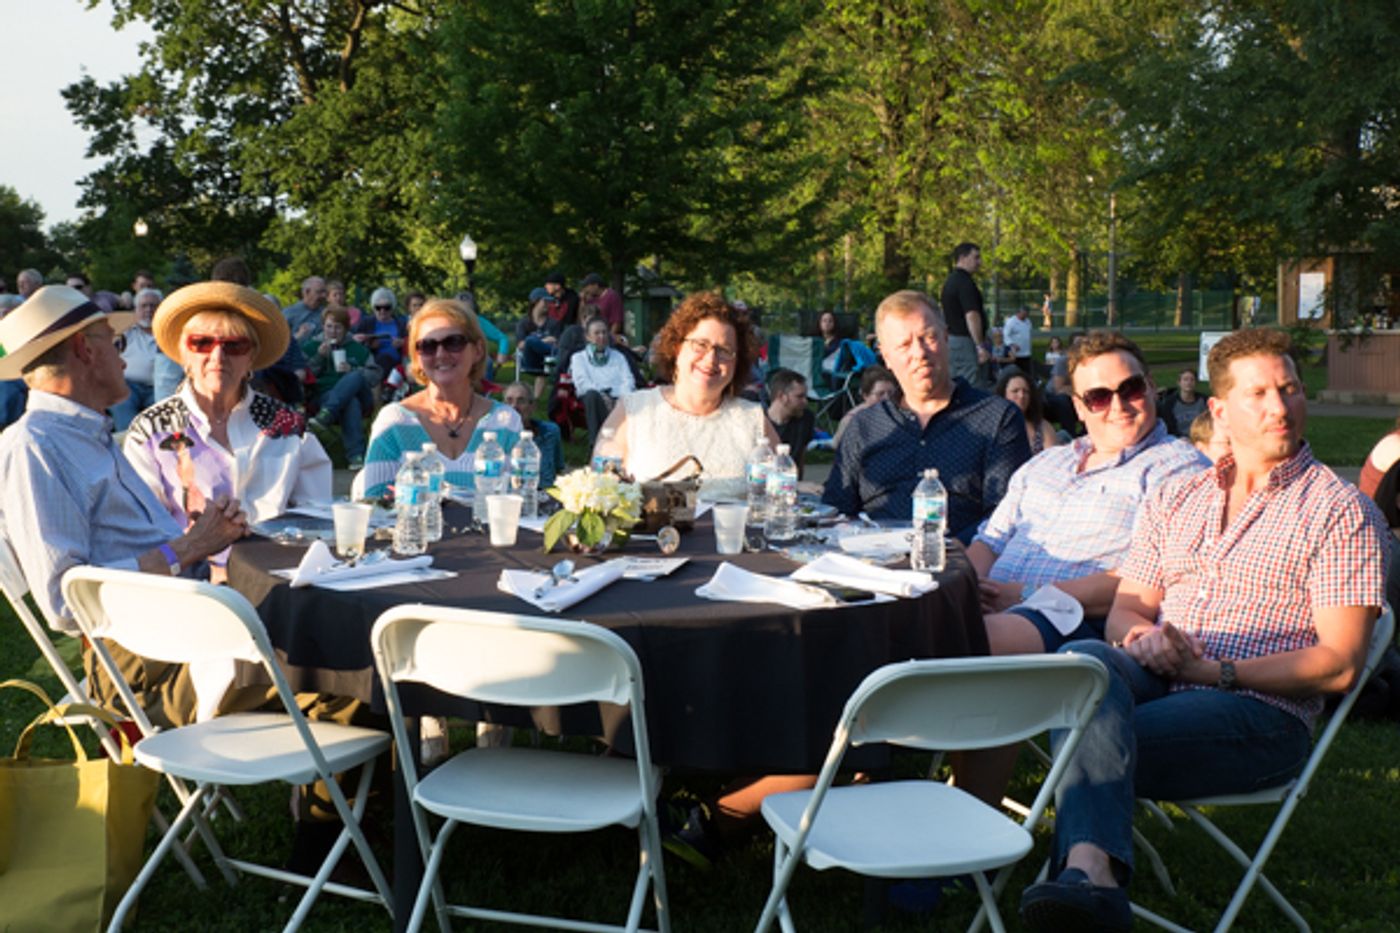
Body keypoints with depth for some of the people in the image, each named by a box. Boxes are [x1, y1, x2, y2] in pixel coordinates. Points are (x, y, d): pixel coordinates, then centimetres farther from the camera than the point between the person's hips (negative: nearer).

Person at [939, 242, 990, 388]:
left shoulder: (950, 281, 16)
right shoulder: (965, 282, -15)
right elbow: (971, 316, -22)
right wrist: (980, 346, -24)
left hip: (952, 339, 10)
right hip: (966, 341, -10)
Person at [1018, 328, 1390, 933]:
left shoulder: (1341, 511, 6)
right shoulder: (1174, 500, 22)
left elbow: (1339, 664, -2)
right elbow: (1125, 608, 18)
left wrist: (1217, 672, -12)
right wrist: (1143, 637, -8)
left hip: (1260, 709, -4)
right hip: (1154, 681, 4)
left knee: (1092, 747, -32)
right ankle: (1092, 871, -54)